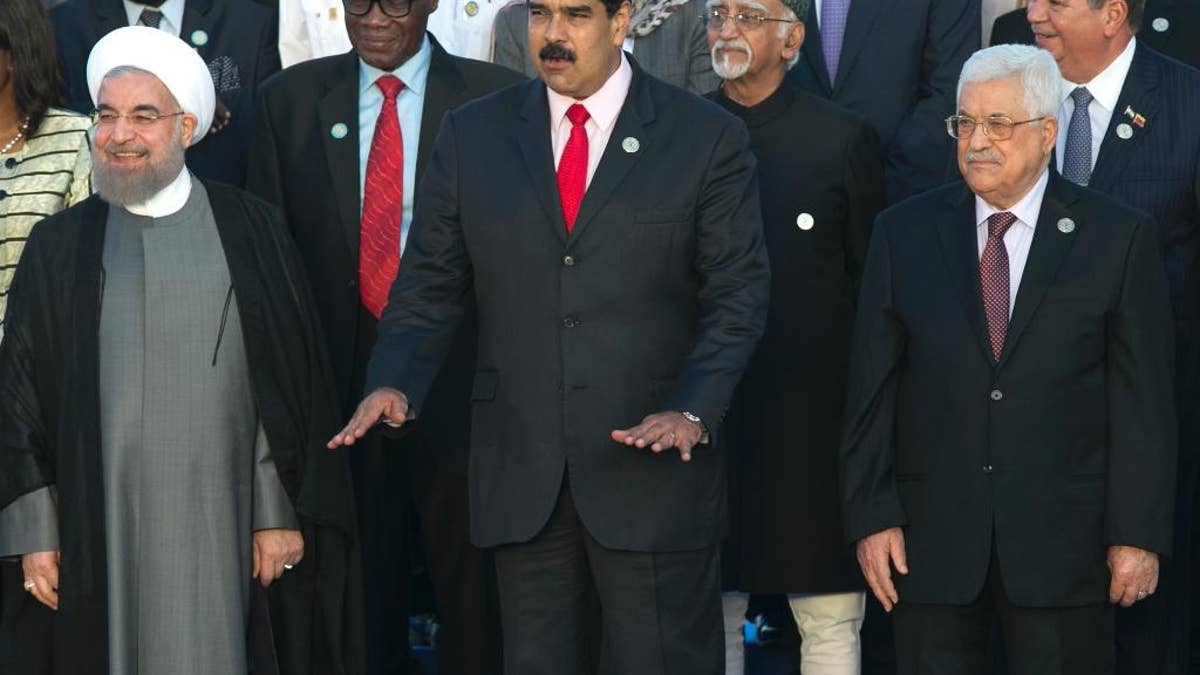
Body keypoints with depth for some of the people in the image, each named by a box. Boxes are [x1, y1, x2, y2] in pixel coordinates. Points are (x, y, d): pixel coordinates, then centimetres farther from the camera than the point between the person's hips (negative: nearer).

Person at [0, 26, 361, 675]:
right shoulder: (58, 247, 6)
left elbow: (292, 385, 3)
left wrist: (282, 514, -2)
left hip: (220, 522, -1)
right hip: (95, 526, 1)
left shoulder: (250, 232, 3)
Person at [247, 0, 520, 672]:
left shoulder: (495, 97, -4)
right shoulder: (290, 99, 4)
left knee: (472, 576, 6)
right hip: (340, 376, 2)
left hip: (459, 381, -2)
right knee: (361, 579, 13)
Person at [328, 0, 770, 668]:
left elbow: (738, 295, -2)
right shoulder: (472, 135, 8)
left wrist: (693, 413, -16)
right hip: (520, 475, 3)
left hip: (653, 469, -2)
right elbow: (430, 286, 9)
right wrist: (394, 382, -9)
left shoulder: (708, 138, 1)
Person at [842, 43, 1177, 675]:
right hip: (932, 538, 2)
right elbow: (871, 389, 5)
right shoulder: (903, 233, 6)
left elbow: (1143, 400, -1)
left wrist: (1139, 533, -6)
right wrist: (871, 517, -2)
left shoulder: (1119, 237, 1)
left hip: (1062, 542, -2)